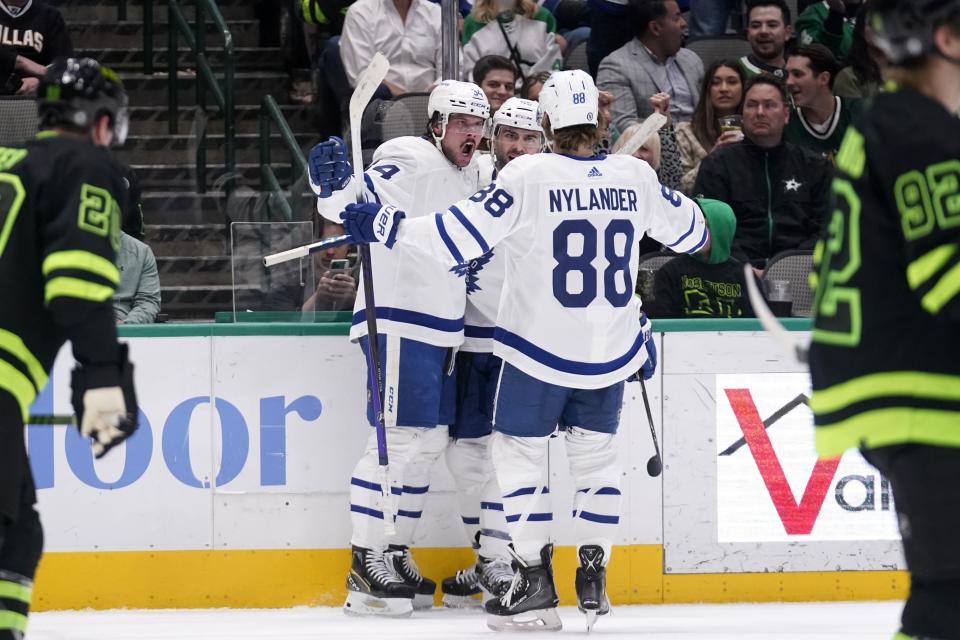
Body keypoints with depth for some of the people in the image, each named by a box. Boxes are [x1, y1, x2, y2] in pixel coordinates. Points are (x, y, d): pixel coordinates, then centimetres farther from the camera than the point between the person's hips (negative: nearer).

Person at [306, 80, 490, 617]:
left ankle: (396, 555, 20)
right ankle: (365, 566, -9)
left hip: (443, 326, 9)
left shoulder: (472, 176, 15)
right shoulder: (410, 163, -12)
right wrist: (334, 186, -41)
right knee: (397, 440, -12)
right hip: (398, 319, -9)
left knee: (430, 441, 12)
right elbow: (355, 204, -22)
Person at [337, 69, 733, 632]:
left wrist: (383, 226, -12)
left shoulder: (529, 176, -15)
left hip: (540, 352, -4)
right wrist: (703, 236, 42)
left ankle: (536, 583, 3)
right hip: (611, 353, 4)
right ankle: (593, 577, 14)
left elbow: (462, 234, -19)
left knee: (520, 453, 8)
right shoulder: (635, 176, -1)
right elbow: (680, 222, 18)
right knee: (596, 454, 18)